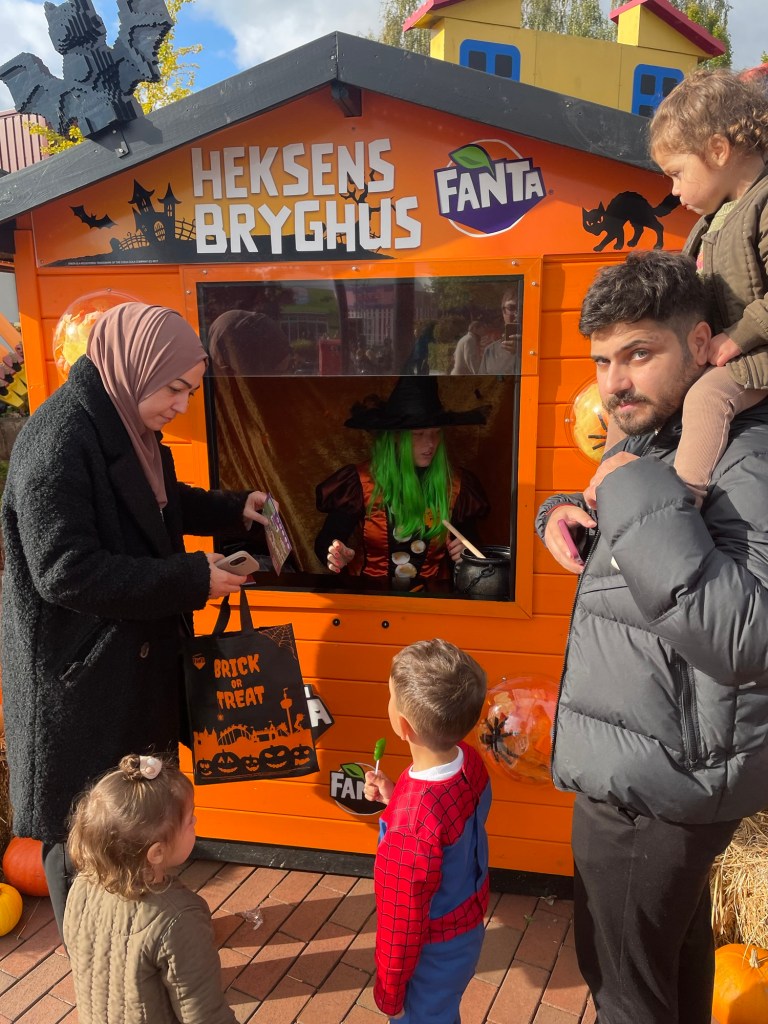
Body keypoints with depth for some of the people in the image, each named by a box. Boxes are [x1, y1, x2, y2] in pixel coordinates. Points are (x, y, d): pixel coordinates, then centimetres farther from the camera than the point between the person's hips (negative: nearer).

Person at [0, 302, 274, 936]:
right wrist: (191, 580, -25)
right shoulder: (59, 438, -24)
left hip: (139, 658, 9)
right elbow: (64, 570, -27)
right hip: (80, 675, -9)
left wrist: (234, 509, 4)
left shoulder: (128, 427, 4)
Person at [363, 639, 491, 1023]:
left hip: (434, 950, -6)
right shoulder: (469, 761, -17)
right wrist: (395, 798, -4)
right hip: (467, 927, 6)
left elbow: (403, 921, -24)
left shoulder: (411, 826, -40)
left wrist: (388, 987, -8)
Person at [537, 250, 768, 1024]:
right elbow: (618, 547, 23)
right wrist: (563, 514, 0)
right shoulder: (655, 444, 7)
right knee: (676, 946, 29)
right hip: (667, 770, 9)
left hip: (650, 784, -9)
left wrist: (639, 496, -32)